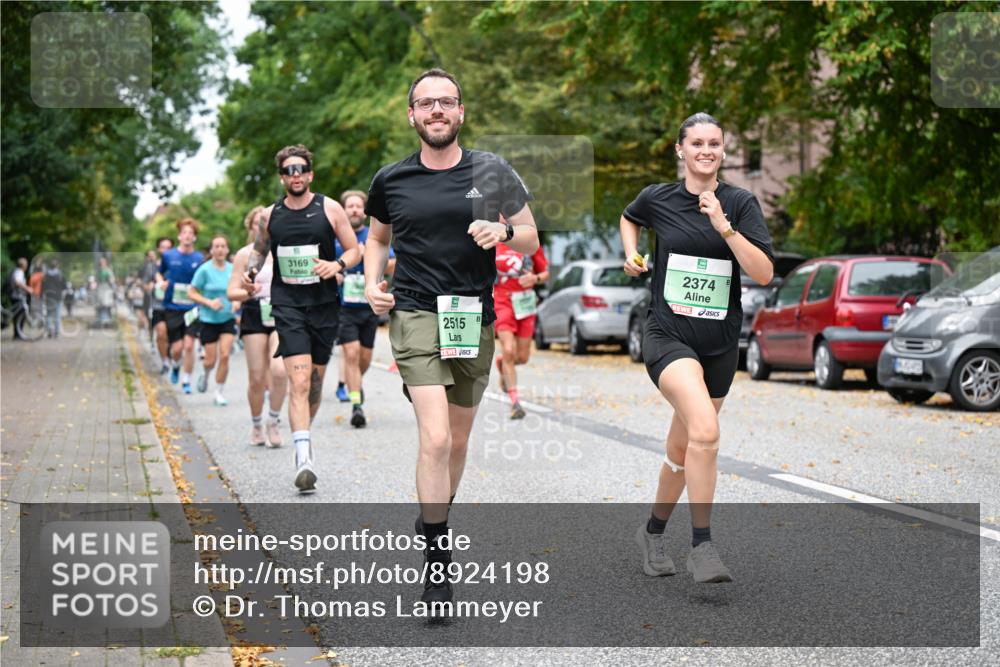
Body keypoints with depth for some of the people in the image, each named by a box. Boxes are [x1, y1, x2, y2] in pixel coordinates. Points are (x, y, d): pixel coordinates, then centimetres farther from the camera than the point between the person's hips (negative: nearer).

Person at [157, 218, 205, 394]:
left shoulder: (199, 258, 1)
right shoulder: (168, 256, 2)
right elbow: (159, 273, 18)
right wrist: (161, 282, -3)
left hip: (192, 308, 0)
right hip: (172, 307, 0)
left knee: (189, 345, -9)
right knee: (177, 348, -2)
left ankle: (186, 380, 7)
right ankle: (175, 366, 32)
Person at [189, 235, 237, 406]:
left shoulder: (233, 269, -1)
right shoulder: (205, 270, -9)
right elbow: (191, 293, -5)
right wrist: (209, 302, -18)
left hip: (228, 319, 2)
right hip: (208, 319, -2)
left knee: (225, 356, -10)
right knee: (211, 360, 2)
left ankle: (220, 393, 4)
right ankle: (205, 375, 39)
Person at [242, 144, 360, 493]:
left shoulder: (329, 209, 1)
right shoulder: (270, 215, 6)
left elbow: (355, 250, 5)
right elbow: (259, 249, 21)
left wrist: (337, 265, -15)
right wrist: (250, 272, 1)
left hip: (324, 305, 1)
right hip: (287, 304, -1)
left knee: (315, 380, 12)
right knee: (299, 380, -15)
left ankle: (304, 434, 37)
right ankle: (303, 458, -22)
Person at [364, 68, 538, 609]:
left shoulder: (491, 172, 2)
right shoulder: (391, 180, 4)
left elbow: (531, 240, 7)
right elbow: (377, 236, 21)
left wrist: (503, 232, -14)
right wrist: (372, 281, 3)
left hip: (474, 319, 2)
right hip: (416, 316, -2)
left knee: (458, 438, 15)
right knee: (435, 437, -17)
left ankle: (437, 520, 42)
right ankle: (437, 566, -9)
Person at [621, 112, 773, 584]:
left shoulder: (740, 203, -1)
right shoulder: (657, 198, 1)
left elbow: (764, 273, -12)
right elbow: (629, 218, 25)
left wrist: (724, 227, -21)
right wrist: (631, 255, 8)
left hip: (720, 344, 3)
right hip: (668, 336, -3)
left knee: (683, 448, 13)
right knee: (705, 430, -27)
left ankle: (653, 531, 38)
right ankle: (702, 548, -21)